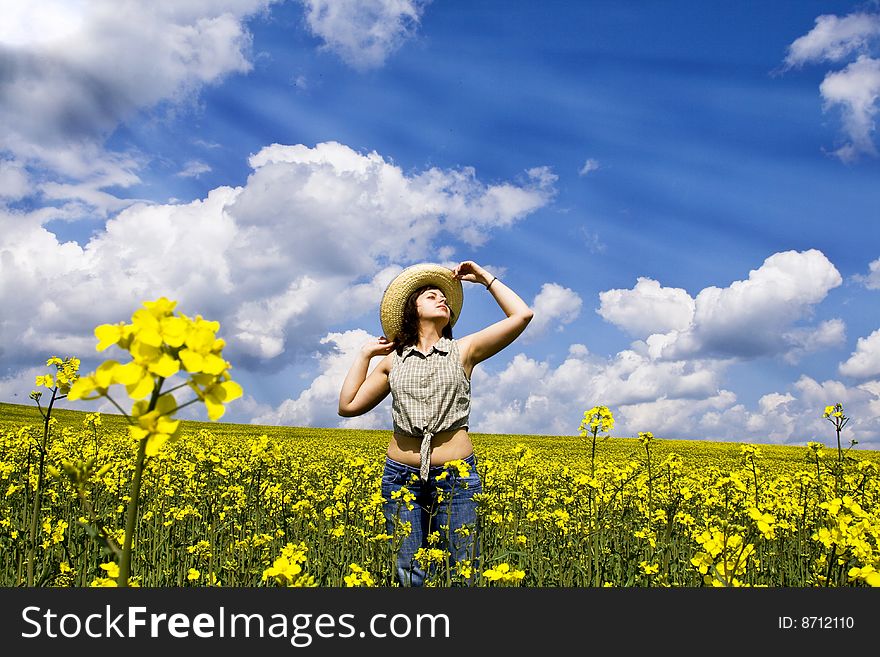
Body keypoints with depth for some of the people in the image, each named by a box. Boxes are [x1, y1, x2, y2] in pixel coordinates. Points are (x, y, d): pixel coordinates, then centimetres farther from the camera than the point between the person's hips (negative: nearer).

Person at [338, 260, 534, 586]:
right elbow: (348, 406, 11)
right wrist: (364, 354, 13)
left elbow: (522, 315, -1)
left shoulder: (463, 350, 6)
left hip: (456, 476, -1)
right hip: (401, 476, 2)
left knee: (461, 573, 2)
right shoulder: (393, 360, 12)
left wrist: (484, 277, 8)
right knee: (409, 576, 5)